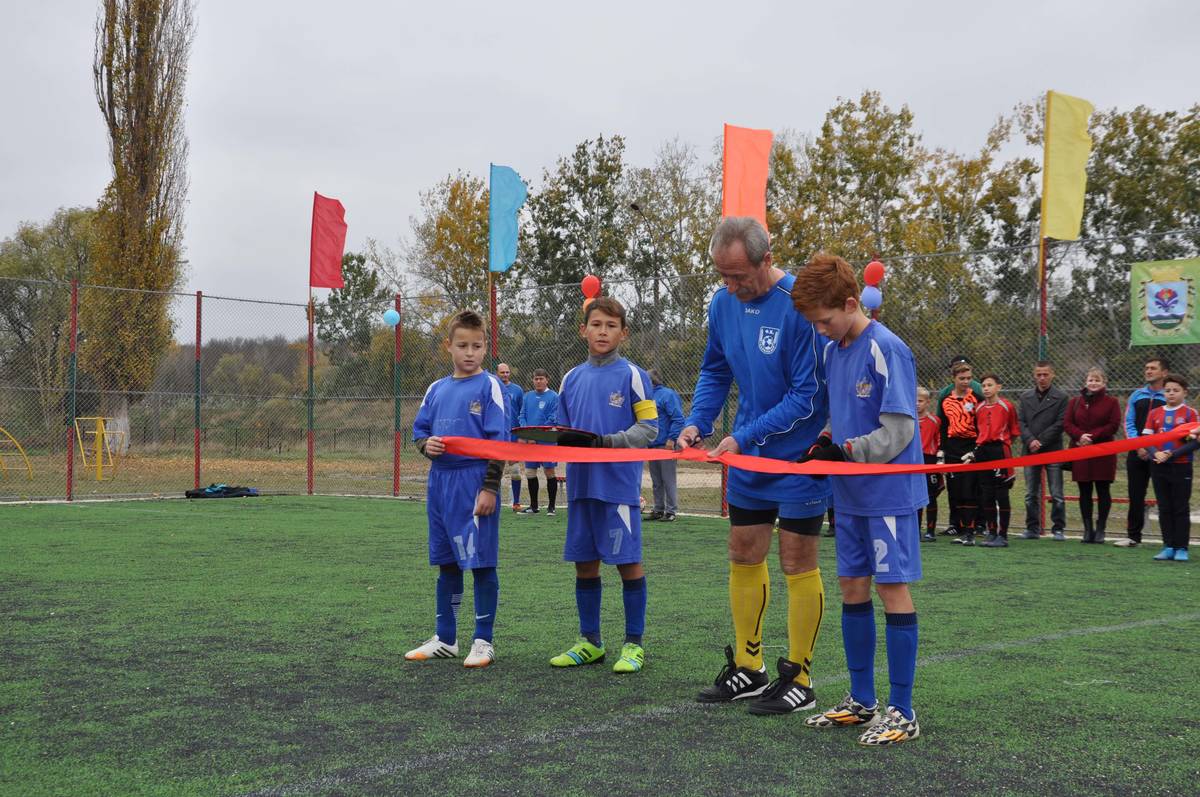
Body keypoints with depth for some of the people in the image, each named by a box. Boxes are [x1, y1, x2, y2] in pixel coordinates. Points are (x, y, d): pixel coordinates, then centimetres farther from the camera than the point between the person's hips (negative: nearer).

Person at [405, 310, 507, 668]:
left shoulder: (489, 386, -5)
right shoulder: (436, 390, 12)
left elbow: (499, 441, -8)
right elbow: (419, 429, 19)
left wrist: (490, 488, -13)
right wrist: (426, 445, -6)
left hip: (474, 483, -6)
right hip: (440, 482, 6)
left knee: (481, 563, -2)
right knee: (446, 564, 13)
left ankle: (483, 641, 7)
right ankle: (445, 639, 23)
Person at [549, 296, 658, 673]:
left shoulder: (632, 375, -4)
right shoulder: (572, 378, 11)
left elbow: (649, 427, -6)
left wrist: (609, 441, -18)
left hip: (619, 483, -5)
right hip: (581, 482, 5)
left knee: (628, 561, -1)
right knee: (584, 563, 9)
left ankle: (634, 644, 9)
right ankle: (589, 642, 21)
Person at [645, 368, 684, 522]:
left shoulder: (667, 394, -9)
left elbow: (678, 419, -15)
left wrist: (671, 439, -19)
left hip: (666, 445, -8)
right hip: (652, 446, 8)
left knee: (668, 480, -4)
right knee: (656, 482, 12)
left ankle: (671, 511, 1)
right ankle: (658, 509, 19)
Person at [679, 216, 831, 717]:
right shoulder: (723, 302, -1)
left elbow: (808, 395, -22)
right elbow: (715, 371, 12)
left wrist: (744, 437, -23)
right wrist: (697, 422, -5)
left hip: (800, 454, -7)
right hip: (747, 454, 7)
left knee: (798, 563, 0)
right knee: (743, 556, 11)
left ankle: (798, 679, 11)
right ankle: (747, 670, 23)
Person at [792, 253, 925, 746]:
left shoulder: (886, 350, -16)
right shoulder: (831, 351, 9)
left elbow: (898, 432, -18)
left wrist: (845, 452, -20)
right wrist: (824, 444, 2)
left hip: (889, 493, -8)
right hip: (850, 495, 8)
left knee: (893, 590, -3)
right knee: (852, 587, 11)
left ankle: (902, 712, 5)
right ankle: (862, 701, 22)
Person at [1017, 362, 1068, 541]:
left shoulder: (1060, 398, 0)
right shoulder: (1025, 397, 10)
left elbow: (1060, 424, -7)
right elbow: (1020, 422, 4)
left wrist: (1040, 442, -12)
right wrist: (1030, 440, -12)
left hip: (1053, 451, -3)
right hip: (1030, 451, 3)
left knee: (1056, 495, -2)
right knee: (1031, 494, 7)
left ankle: (1058, 529, 5)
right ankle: (1032, 528, 14)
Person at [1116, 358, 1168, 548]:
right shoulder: (1137, 395, 11)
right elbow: (1129, 423, 8)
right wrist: (1138, 446, -6)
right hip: (1137, 453, 4)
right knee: (1136, 496, 7)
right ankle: (1133, 536, 14)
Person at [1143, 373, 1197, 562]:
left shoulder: (1190, 413, -3)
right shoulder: (1154, 413, 8)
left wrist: (1172, 455, -18)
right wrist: (1155, 454, -13)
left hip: (1181, 467, -4)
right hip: (1159, 467, 4)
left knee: (1181, 509, 1)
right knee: (1164, 509, 8)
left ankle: (1181, 548, 6)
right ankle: (1168, 547, 14)